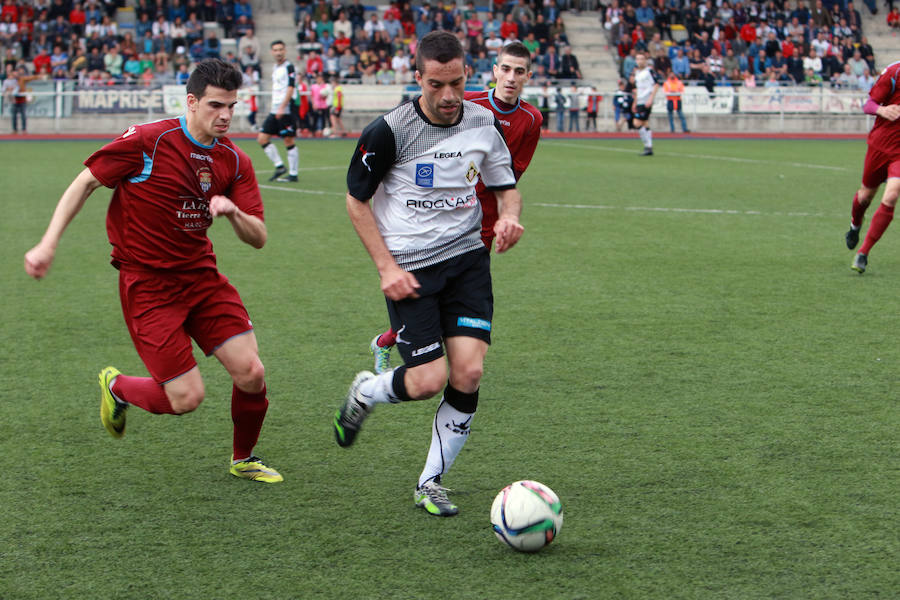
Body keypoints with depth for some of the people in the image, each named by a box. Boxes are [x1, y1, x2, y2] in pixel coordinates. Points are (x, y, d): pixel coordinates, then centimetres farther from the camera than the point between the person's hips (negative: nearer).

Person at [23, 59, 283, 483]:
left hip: (201, 274, 5)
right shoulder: (147, 141, -15)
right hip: (147, 284, -5)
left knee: (251, 374, -7)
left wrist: (232, 211, -23)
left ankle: (243, 459, 22)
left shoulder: (234, 161, 0)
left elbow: (257, 238, -1)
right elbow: (85, 183, -5)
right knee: (186, 397, -10)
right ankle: (117, 387, 23)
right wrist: (48, 244, -11)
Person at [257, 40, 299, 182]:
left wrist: (282, 108, -24)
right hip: (275, 111, 9)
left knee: (288, 141, -6)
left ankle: (293, 174, 1)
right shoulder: (275, 68, 17)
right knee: (262, 138, 2)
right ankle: (279, 166, 8)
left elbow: (290, 89, -17)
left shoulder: (289, 67, -9)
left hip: (286, 110, -9)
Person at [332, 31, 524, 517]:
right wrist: (387, 267, -9)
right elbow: (356, 199, -3)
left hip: (466, 258, 4)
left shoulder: (484, 124, 0)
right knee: (428, 380, -12)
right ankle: (364, 392, 24)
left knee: (469, 372, -9)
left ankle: (430, 483, 8)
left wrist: (508, 217, -11)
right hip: (409, 267, -4)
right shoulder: (390, 131, -13)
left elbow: (507, 187, 13)